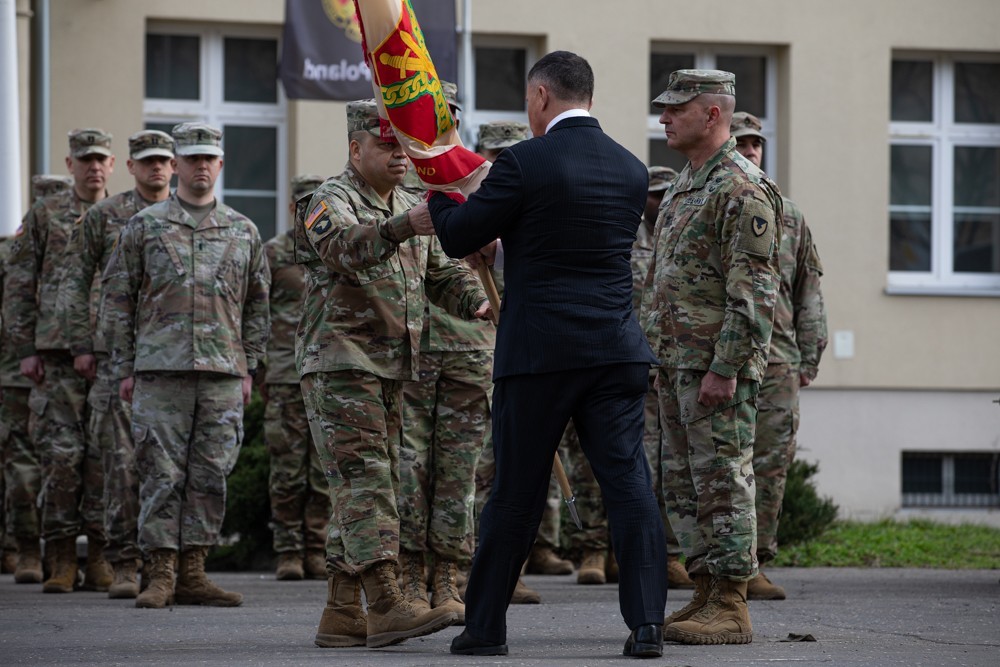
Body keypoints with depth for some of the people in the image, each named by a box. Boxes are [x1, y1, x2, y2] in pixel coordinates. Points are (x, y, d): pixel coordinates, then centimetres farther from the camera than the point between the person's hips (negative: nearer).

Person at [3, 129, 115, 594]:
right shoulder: (44, 215, 9)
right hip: (57, 349, -1)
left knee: (106, 455, 0)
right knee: (61, 453, -6)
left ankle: (101, 559, 6)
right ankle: (61, 559, 0)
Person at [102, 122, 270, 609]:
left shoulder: (243, 232, 13)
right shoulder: (144, 227, 6)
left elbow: (257, 306, 16)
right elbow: (118, 299, 6)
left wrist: (248, 368, 9)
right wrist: (123, 368, 0)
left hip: (223, 373, 2)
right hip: (160, 369, -2)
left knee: (211, 474, 2)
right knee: (161, 474, -4)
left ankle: (192, 574, 8)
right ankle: (160, 574, 0)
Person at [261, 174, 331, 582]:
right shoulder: (273, 253, 6)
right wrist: (260, 372, 0)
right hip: (286, 376, -2)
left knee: (327, 472, 1)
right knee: (288, 470, -3)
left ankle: (317, 551, 7)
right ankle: (288, 552, 3)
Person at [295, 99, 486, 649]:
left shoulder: (407, 207, 19)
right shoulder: (332, 201, -8)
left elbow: (441, 273, 19)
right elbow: (346, 248, -31)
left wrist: (477, 303, -3)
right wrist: (405, 225, -48)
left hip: (389, 372, 9)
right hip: (339, 364, -9)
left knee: (368, 486, 9)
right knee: (365, 481, -16)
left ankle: (341, 614, 13)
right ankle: (385, 604, -23)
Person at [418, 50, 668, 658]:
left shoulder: (525, 163, -10)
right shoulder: (631, 168, 9)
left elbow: (459, 238, -2)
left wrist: (440, 196, 19)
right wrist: (501, 235, 28)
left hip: (539, 352, -4)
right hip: (617, 350, 4)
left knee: (517, 494, 5)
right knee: (629, 483, 0)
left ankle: (486, 625, 15)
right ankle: (648, 623, -8)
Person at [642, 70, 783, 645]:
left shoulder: (743, 189, -13)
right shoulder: (685, 185, 18)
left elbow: (754, 291, -19)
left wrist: (725, 367, -22)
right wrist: (654, 351, 19)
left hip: (719, 363, -10)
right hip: (677, 361, 10)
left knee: (723, 480, -8)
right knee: (684, 483, 11)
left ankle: (731, 608, -7)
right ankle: (706, 594, 16)